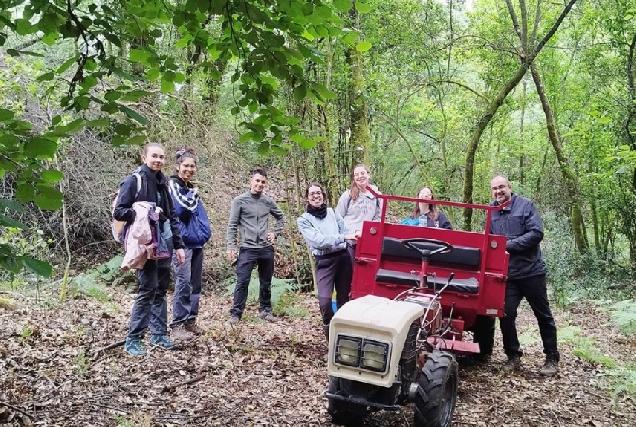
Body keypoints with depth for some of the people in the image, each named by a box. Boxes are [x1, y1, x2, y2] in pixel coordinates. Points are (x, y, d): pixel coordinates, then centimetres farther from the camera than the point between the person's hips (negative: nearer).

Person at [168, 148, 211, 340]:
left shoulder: (191, 188, 19)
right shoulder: (172, 185, -5)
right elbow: (181, 208, -19)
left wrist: (205, 232, 5)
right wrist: (192, 196, -3)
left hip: (196, 241, 8)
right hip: (182, 241, -8)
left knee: (195, 284, 10)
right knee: (183, 283, -11)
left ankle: (190, 321, 18)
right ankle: (177, 325, -6)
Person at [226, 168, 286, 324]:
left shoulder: (268, 201, 6)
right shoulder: (239, 200, -4)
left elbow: (281, 217, 23)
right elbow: (232, 225, -4)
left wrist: (275, 232, 9)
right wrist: (231, 247, -10)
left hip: (267, 249, 4)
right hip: (247, 249, -4)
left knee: (266, 283, 12)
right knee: (242, 282, -7)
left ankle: (266, 311, 25)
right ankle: (236, 313, 2)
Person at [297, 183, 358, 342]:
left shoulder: (333, 212, 12)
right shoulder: (304, 220, 0)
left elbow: (345, 231, 8)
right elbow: (318, 240, -14)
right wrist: (343, 237, -22)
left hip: (343, 257, 4)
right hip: (324, 262, -4)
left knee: (344, 298, 10)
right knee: (324, 301, -16)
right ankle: (330, 335, 7)